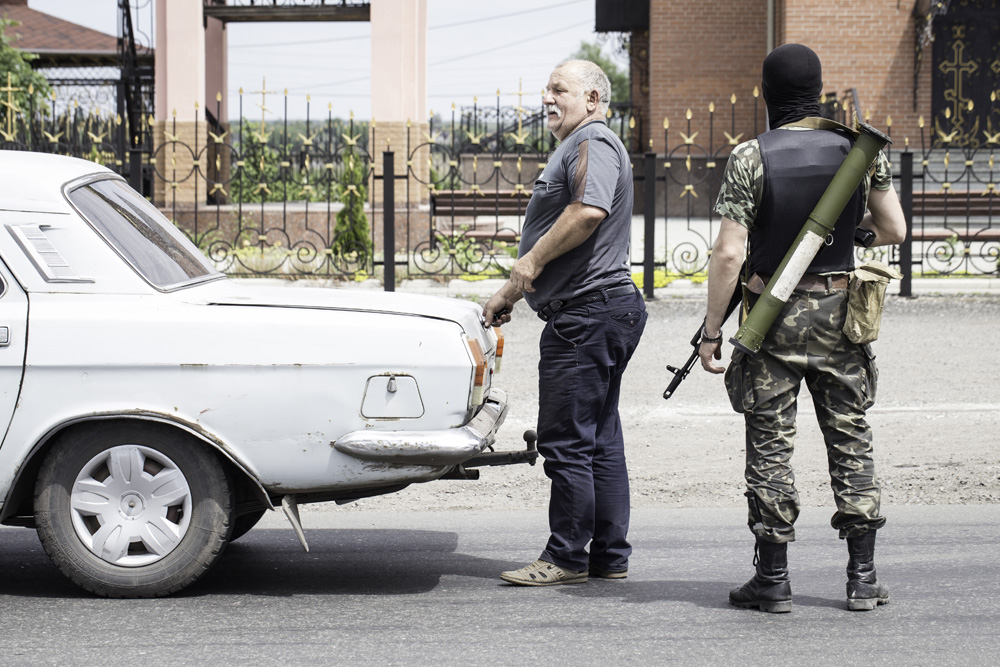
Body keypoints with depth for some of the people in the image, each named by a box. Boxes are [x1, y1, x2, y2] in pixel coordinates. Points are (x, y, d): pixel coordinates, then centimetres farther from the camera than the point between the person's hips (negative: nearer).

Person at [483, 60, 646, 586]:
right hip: (606, 311, 11)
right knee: (601, 441, 12)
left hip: (586, 315, -11)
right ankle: (610, 557, 16)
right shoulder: (575, 147, 24)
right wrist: (511, 291, 25)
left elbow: (589, 210, -29)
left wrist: (533, 260, -20)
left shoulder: (592, 144, -10)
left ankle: (567, 558, -1)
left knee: (566, 442, -6)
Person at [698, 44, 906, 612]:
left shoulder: (751, 157, -10)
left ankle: (773, 579, 8)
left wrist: (712, 330, -6)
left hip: (771, 316, -2)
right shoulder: (861, 148, -1)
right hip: (838, 311, 3)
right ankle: (863, 577, 12)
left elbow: (729, 254, -13)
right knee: (852, 438, 11)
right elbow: (895, 231, 2)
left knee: (771, 444, 4)